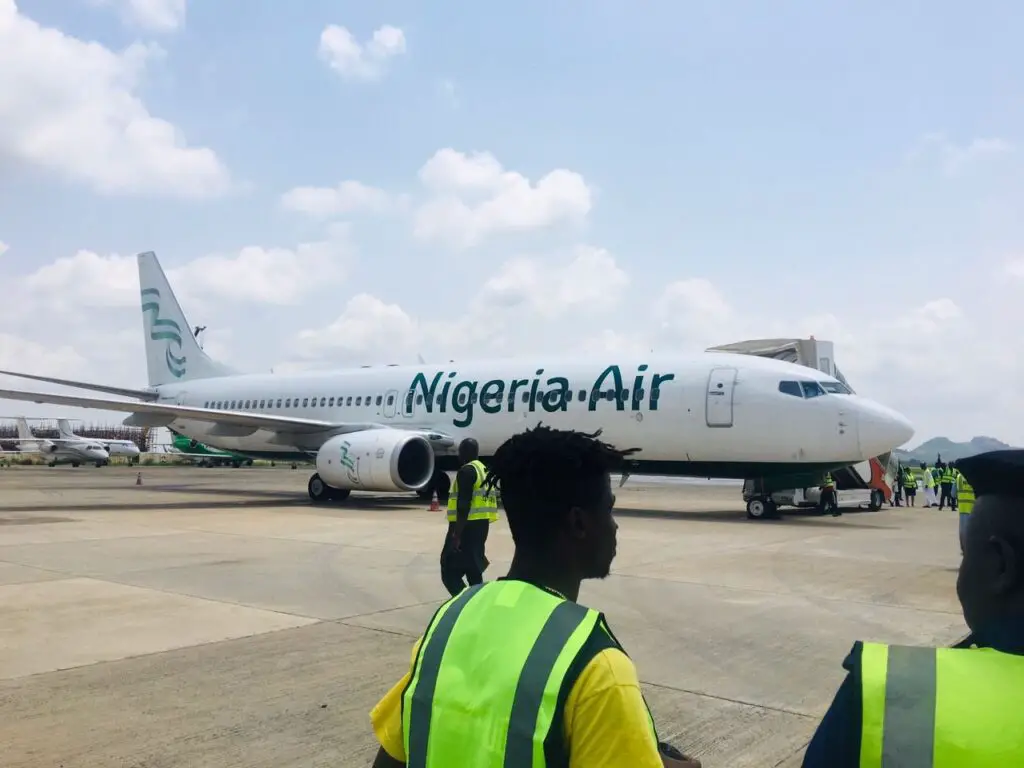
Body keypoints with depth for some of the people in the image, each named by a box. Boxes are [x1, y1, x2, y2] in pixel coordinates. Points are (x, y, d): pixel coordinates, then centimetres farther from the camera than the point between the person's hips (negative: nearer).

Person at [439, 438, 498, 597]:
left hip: (468, 525, -10)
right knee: (474, 569, 16)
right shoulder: (484, 470, 18)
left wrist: (456, 534, -22)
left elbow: (464, 505, -20)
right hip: (481, 524, 10)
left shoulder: (467, 471, -12)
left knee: (450, 571, -9)